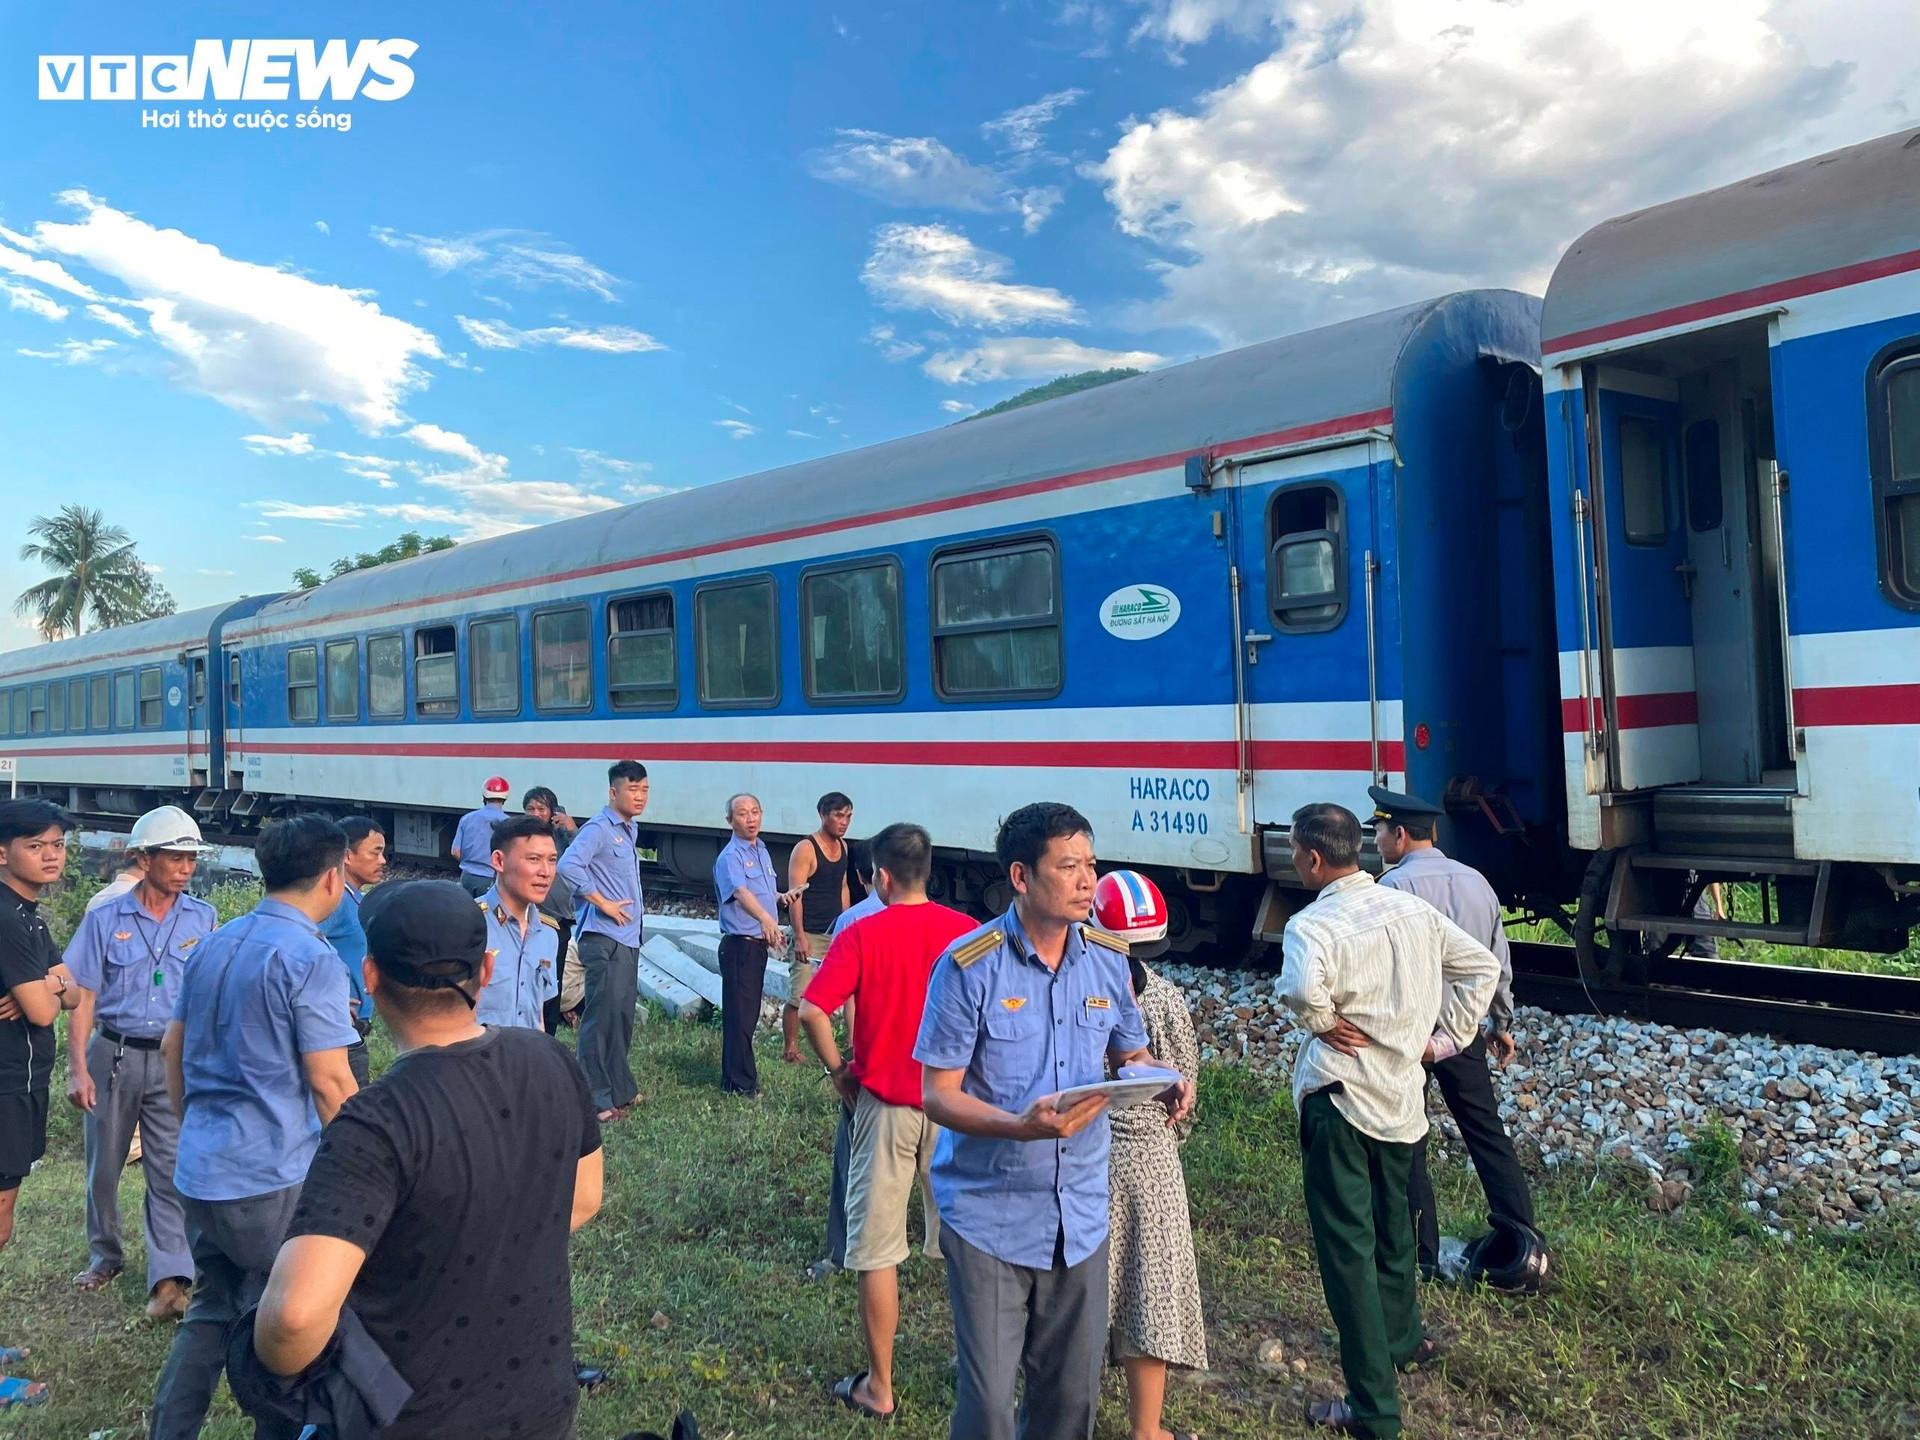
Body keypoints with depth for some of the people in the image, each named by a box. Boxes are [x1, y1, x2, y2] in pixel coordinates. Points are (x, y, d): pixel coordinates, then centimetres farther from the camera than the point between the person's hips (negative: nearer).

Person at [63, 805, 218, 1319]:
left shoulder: (204, 919, 1)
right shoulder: (104, 919, -2)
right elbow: (82, 997, -2)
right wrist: (77, 1069, -9)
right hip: (113, 1054, 1)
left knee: (173, 1171, -3)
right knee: (103, 1165, 13)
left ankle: (170, 1278, 0)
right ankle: (105, 1254, 35)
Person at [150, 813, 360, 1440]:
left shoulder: (214, 944, 8)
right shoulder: (310, 958, -18)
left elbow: (173, 1047, 17)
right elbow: (329, 1081, -19)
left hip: (199, 1171, 8)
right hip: (272, 1180, -8)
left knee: (210, 1312, 22)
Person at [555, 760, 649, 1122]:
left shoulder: (631, 830, 16)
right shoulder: (598, 829, -12)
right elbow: (568, 866, -26)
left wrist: (636, 909, 12)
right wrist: (603, 903, -20)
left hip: (629, 937, 9)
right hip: (604, 938, -9)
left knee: (623, 1015, 16)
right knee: (601, 1016, -6)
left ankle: (619, 1087, 27)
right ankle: (598, 1100, 0)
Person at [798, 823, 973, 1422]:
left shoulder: (861, 935, -11)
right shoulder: (967, 931, -5)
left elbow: (810, 1011, -19)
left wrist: (838, 1068, -4)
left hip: (885, 1106, -2)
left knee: (878, 1249, 9)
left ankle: (879, 1388, 18)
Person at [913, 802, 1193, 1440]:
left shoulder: (1109, 960, -1)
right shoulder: (969, 967, -16)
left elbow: (1130, 1055, 12)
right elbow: (938, 1094, -15)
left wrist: (1166, 1086, -10)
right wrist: (1022, 1127, -31)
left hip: (1080, 1213, 5)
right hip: (990, 1215, -4)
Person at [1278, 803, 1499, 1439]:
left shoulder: (1314, 924, -20)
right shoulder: (1414, 908, 3)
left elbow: (1302, 987, -40)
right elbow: (1482, 967, 9)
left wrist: (1324, 1023, -19)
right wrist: (1444, 1036, 9)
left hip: (1339, 1096, -7)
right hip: (1403, 1093, 7)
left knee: (1346, 1244, 1)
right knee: (1392, 1223, 27)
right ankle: (1403, 1339, 47)